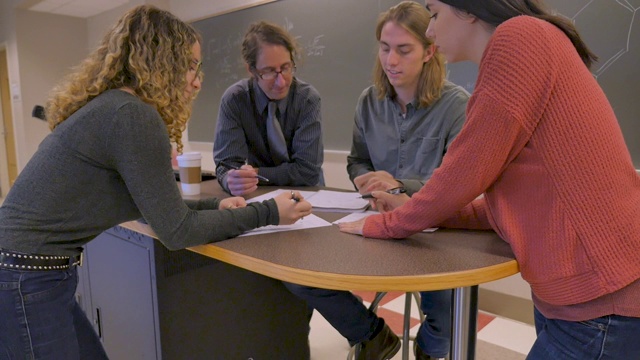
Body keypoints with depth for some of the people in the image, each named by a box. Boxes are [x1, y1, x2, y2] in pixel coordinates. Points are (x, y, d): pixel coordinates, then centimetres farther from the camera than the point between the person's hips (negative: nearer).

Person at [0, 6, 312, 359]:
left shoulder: (113, 106, 8)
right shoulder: (132, 114, -21)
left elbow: (154, 207, 17)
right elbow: (177, 231, -17)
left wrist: (213, 205, 10)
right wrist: (268, 213, -10)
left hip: (32, 273, 9)